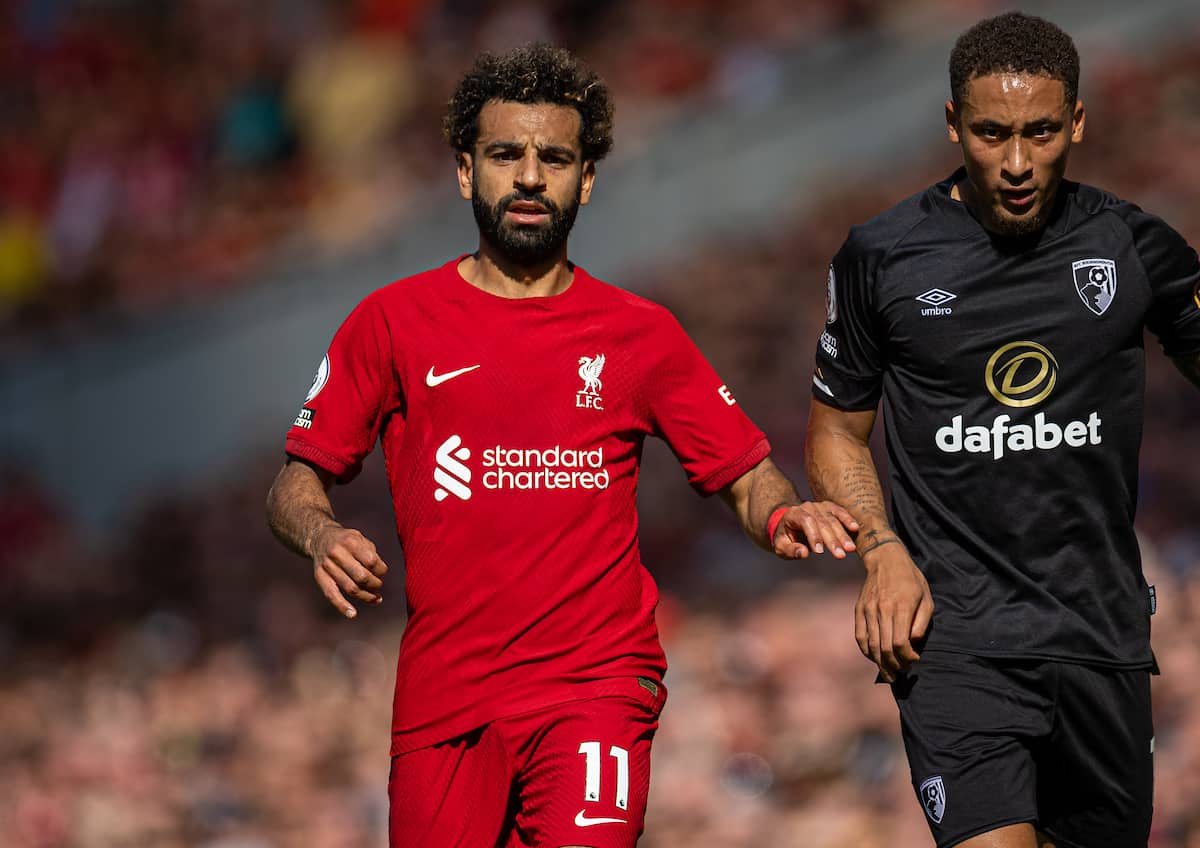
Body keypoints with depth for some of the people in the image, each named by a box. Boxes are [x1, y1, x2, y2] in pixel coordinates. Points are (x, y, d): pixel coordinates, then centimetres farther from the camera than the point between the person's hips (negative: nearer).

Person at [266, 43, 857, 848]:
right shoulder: (393, 321, 7)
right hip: (442, 691, 1)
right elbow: (297, 484, 10)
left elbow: (748, 478, 12)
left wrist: (785, 518, -11)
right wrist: (322, 535, -12)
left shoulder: (640, 333, 8)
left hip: (597, 683, -1)